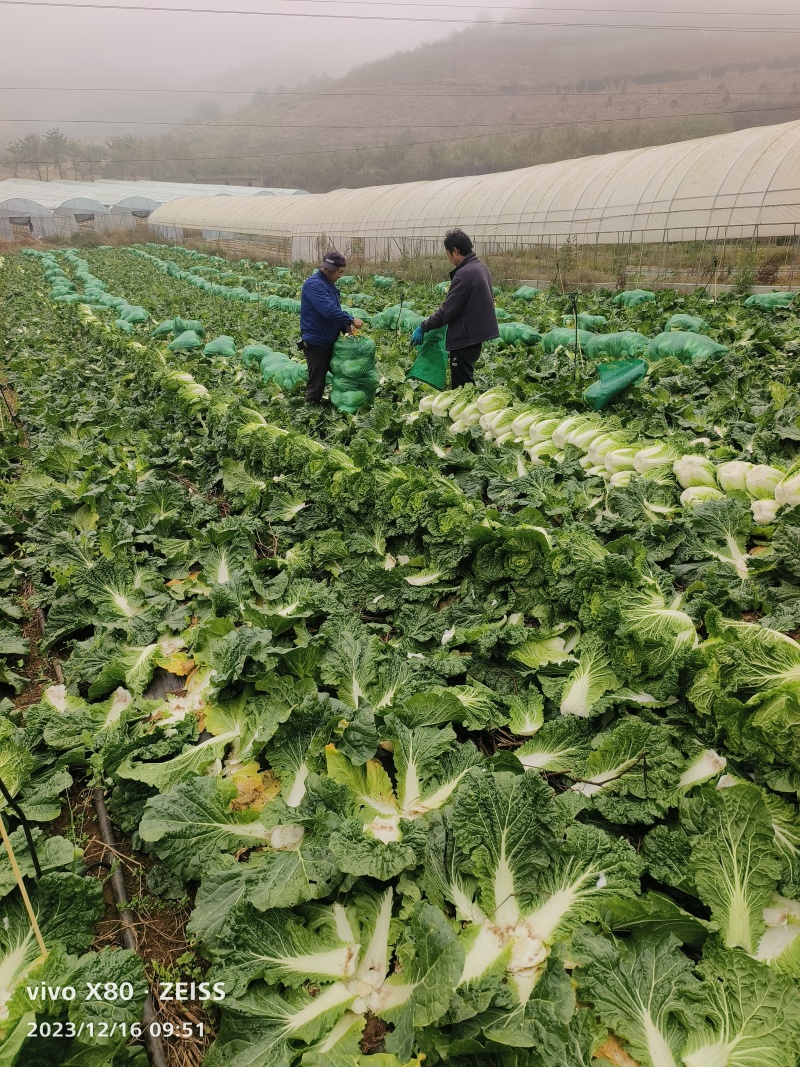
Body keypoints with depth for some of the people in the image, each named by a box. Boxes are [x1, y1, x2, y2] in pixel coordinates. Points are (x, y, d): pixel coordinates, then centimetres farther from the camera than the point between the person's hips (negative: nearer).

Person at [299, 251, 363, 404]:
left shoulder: (329, 285, 13)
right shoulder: (314, 284, -18)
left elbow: (336, 310, 19)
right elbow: (329, 310, -29)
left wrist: (346, 327, 1)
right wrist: (351, 320, -22)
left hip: (329, 341, 10)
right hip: (316, 343, -10)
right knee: (316, 383, -3)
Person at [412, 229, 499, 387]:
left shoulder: (463, 275, -21)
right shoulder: (481, 267, 7)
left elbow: (447, 310, -20)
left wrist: (423, 327, -10)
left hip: (465, 339, -10)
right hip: (477, 332, 10)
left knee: (461, 387, -2)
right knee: (467, 382, 17)